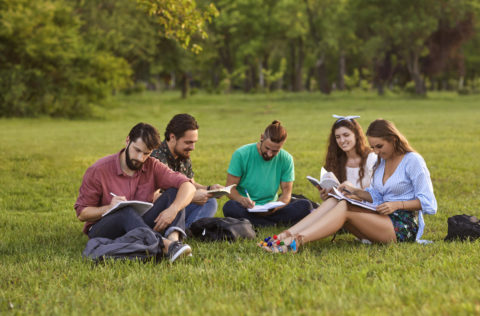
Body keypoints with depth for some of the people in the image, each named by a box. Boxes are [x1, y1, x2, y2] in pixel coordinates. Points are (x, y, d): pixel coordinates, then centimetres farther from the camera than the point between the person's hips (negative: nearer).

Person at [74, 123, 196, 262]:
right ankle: (165, 245, -60)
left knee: (173, 193, -14)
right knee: (126, 212, -38)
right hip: (101, 229, -4)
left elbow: (188, 186, -9)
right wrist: (108, 208, -26)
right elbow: (81, 213, -6)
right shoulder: (98, 170, -8)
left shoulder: (152, 166, 0)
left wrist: (173, 210, -29)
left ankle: (173, 239, -43)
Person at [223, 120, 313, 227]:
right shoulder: (241, 155, -8)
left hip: (270, 209, 2)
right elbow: (230, 188, -7)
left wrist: (275, 208, -23)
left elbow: (287, 193, -1)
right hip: (247, 209, -2)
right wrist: (241, 199, -30)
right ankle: (276, 224, -27)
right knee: (229, 207, -37)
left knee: (305, 205, -21)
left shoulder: (286, 159, 0)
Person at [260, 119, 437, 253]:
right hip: (382, 220, 7)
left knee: (345, 208, -26)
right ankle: (288, 234, -31)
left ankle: (297, 241, -43)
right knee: (334, 201, -14)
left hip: (404, 228, -7)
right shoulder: (381, 162, 17)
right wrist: (355, 191, 3)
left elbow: (428, 202, -10)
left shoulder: (413, 161, -6)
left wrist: (397, 204, -20)